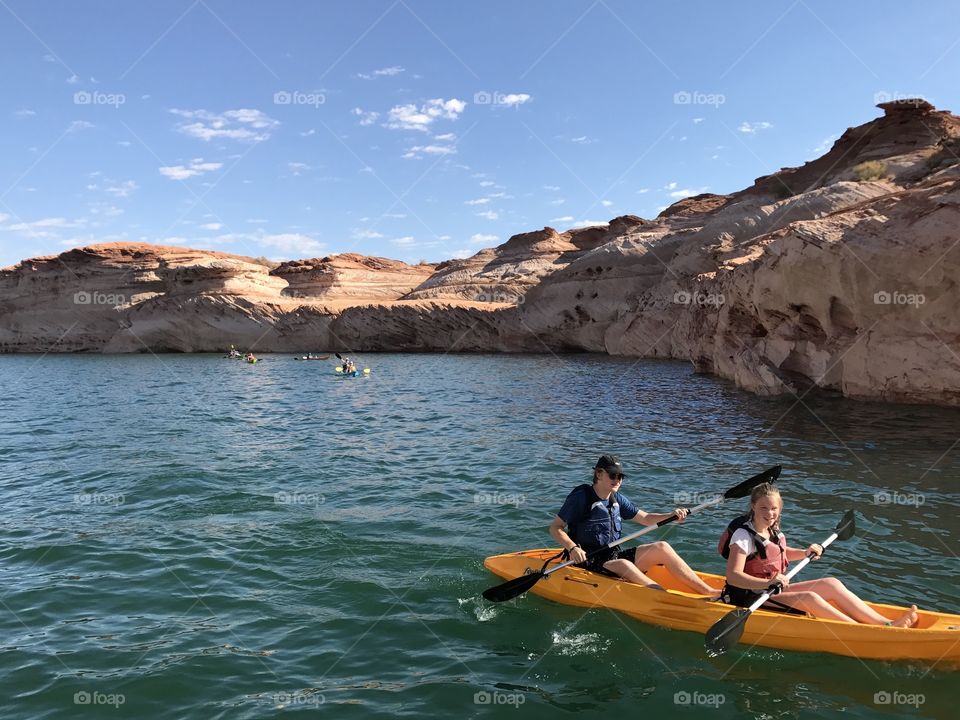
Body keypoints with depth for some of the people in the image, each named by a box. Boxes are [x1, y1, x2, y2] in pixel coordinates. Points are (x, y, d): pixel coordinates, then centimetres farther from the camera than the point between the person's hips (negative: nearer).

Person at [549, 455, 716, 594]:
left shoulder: (617, 499, 10)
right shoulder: (581, 496, -11)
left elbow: (646, 518, 14)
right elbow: (555, 528, -12)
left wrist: (671, 516, -4)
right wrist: (572, 548, -28)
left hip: (615, 555, 7)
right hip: (588, 561, -7)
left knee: (661, 547, -8)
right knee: (623, 565, -37)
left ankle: (708, 591, -10)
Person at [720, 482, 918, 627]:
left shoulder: (773, 531, 7)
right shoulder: (744, 535, -19)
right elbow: (733, 576, -27)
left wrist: (804, 553, 12)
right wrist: (767, 583, -38)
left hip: (774, 591, 9)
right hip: (752, 598, -9)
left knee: (831, 584, -3)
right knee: (808, 599, -28)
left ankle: (886, 623, -8)